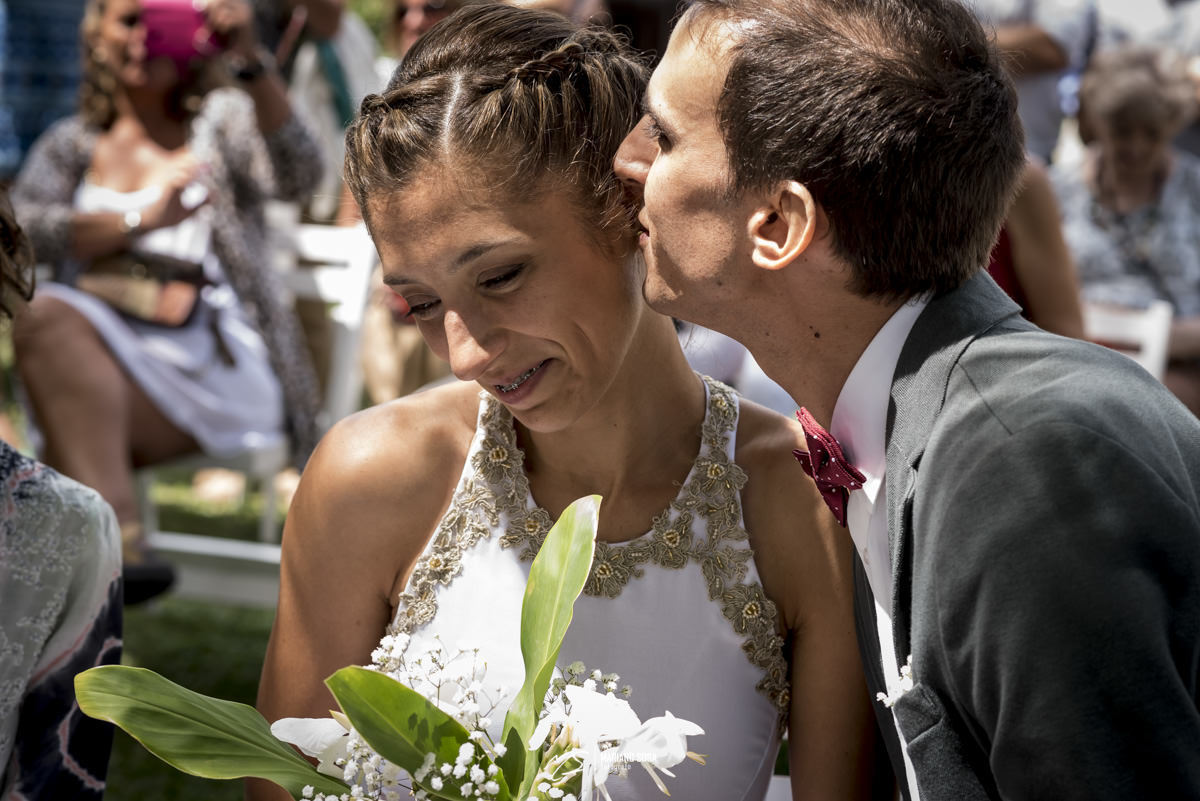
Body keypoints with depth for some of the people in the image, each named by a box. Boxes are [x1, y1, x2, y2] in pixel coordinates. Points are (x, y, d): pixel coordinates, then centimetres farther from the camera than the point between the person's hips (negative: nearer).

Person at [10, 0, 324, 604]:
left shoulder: (222, 122, 15)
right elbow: (23, 228, 2)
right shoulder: (70, 143, 23)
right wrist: (144, 219, -11)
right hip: (92, 370, 3)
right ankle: (122, 545, -43)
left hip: (215, 370, -3)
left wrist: (251, 62, -22)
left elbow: (297, 176, -9)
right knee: (45, 315, -31)